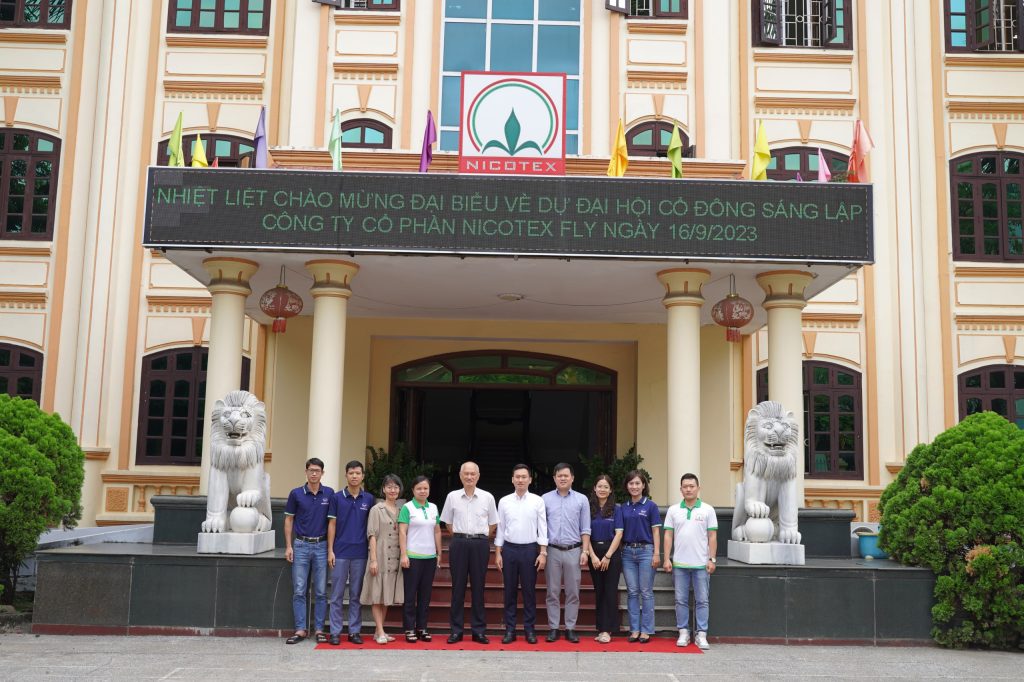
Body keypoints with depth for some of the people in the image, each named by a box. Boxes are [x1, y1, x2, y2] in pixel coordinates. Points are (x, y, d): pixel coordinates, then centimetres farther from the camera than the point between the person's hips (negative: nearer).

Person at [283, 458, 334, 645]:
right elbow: (289, 520, 5)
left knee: (320, 592, 4)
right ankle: (300, 630, 6)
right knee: (299, 591, 1)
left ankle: (319, 629, 11)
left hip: (321, 546, 0)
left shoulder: (329, 494, 1)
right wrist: (288, 546, -2)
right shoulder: (296, 494, 0)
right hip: (301, 545, 0)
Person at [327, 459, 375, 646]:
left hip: (360, 553, 1)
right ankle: (335, 632, 7)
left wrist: (372, 550, 3)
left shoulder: (369, 499, 5)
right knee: (337, 594, 2)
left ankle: (354, 631, 13)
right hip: (340, 553, -1)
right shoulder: (337, 498, 0)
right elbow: (332, 525, 1)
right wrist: (330, 551, -4)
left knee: (356, 595, 7)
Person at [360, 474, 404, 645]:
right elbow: (372, 535, -7)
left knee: (387, 595, 9)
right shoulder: (376, 509, -2)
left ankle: (378, 631, 16)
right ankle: (380, 633, -2)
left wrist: (404, 557, 7)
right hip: (381, 556, -5)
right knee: (377, 595, -3)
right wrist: (373, 559, -13)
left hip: (395, 558, 5)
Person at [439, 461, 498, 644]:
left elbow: (493, 523, 12)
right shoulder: (452, 497, 4)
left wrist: (481, 537, 7)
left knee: (478, 587, 4)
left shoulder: (487, 497, 3)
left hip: (480, 544, 0)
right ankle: (456, 630, 9)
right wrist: (459, 537, 10)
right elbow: (448, 523, 14)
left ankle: (479, 631, 10)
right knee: (458, 587, 3)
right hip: (459, 543, 0)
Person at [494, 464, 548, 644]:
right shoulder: (504, 501, 3)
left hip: (530, 549, -1)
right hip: (509, 549, 1)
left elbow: (542, 528, -2)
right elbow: (500, 528, 6)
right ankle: (510, 629, 12)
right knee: (510, 591, 6)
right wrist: (498, 553, 2)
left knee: (529, 591, 4)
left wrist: (543, 553, -8)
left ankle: (530, 629, 13)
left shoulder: (537, 501, 0)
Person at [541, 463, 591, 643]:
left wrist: (585, 551, -1)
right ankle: (553, 628, 10)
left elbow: (585, 529, 6)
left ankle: (570, 628, 10)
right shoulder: (546, 499, 5)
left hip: (574, 551, 0)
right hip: (553, 550, 0)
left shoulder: (581, 499, 6)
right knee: (552, 592, 4)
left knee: (573, 593, 3)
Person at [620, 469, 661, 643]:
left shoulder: (650, 506, -1)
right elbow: (620, 532, 12)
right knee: (632, 592, 6)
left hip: (645, 551, -4)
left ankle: (646, 630, 6)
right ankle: (634, 629, 12)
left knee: (646, 592, 0)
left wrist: (656, 554, -10)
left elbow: (656, 531, -2)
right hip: (628, 552, 4)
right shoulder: (624, 508, 10)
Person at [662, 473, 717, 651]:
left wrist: (711, 559, -6)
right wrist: (667, 559, -1)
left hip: (701, 563, -2)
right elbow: (668, 536, 5)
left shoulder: (707, 510, 1)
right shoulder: (673, 510, 6)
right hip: (679, 563, 2)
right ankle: (683, 633, 15)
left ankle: (701, 635, 8)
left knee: (702, 601, 2)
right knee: (681, 600, 7)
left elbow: (712, 536, 0)